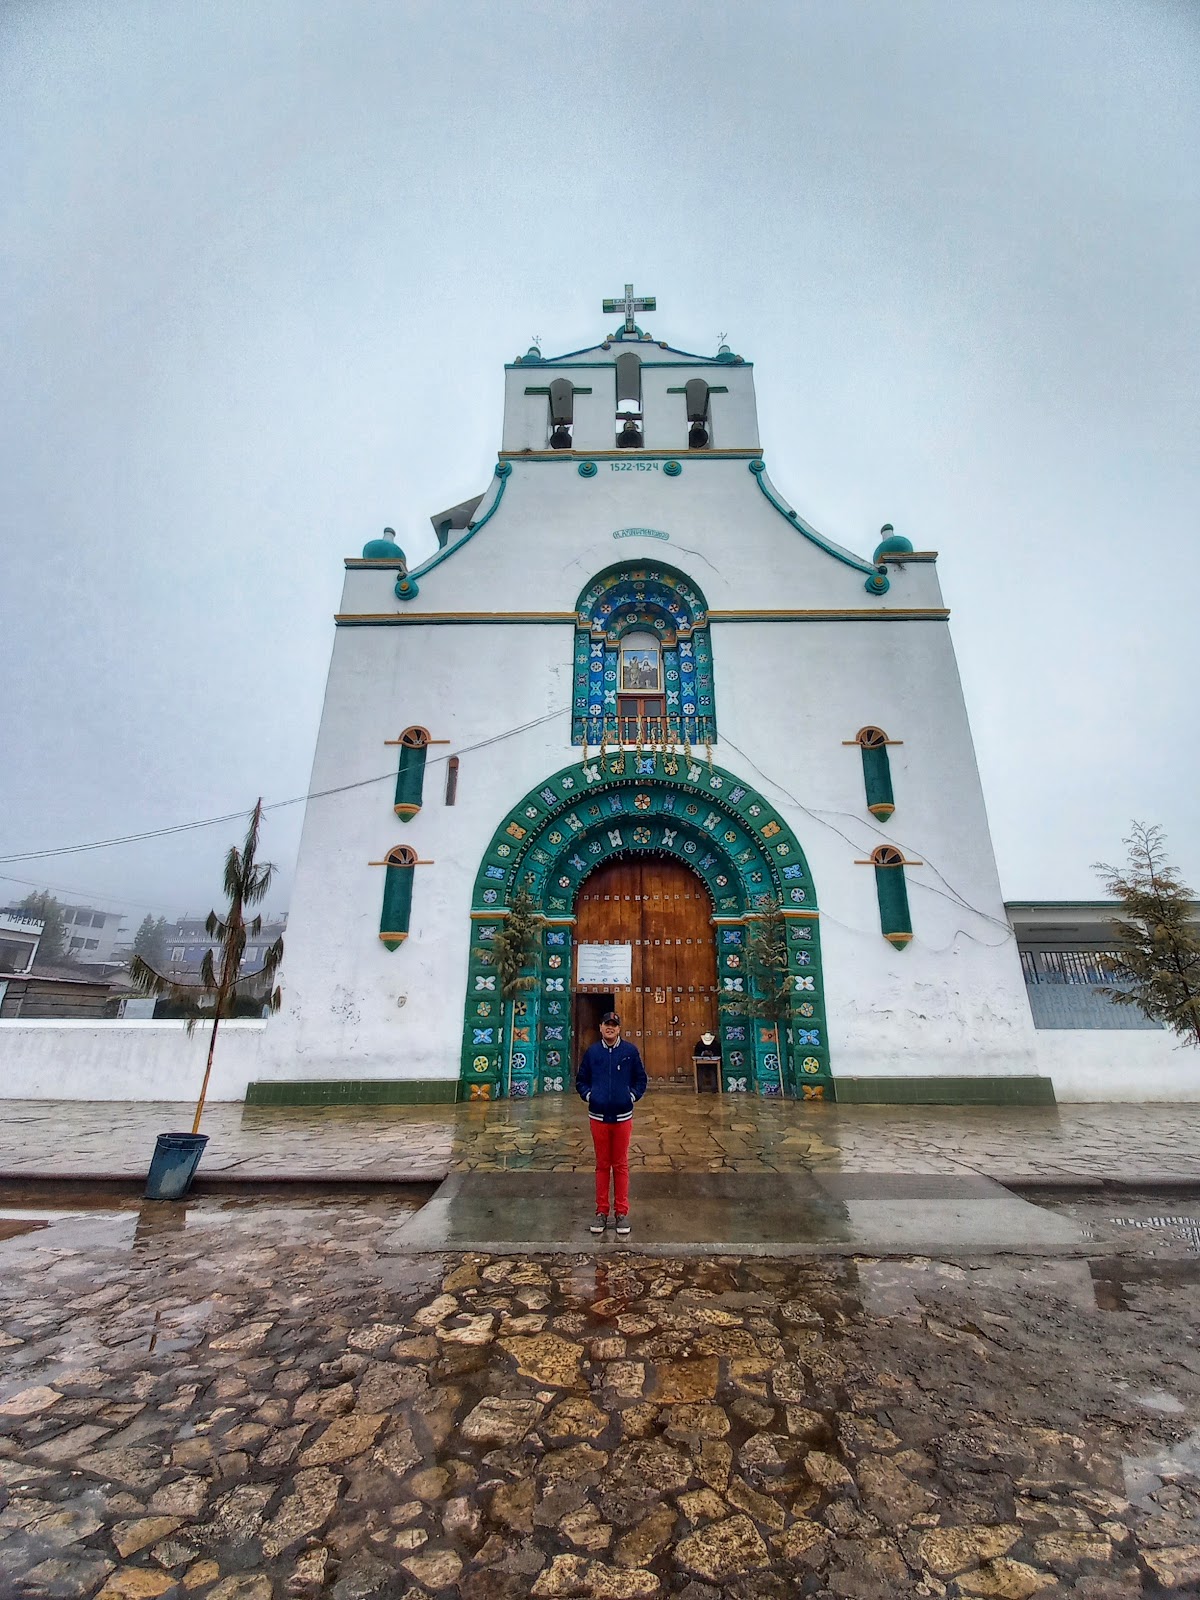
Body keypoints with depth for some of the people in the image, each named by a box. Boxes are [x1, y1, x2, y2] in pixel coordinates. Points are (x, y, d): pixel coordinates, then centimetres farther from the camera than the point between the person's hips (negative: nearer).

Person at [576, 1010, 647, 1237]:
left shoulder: (630, 1051, -4)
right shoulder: (591, 1052, 0)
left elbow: (641, 1079, 5)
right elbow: (581, 1080, 9)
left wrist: (632, 1096, -7)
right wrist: (588, 1096, -5)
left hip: (623, 1116, -1)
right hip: (598, 1116, 1)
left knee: (621, 1165, 8)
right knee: (602, 1165, 11)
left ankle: (622, 1212, 20)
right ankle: (601, 1211, 23)